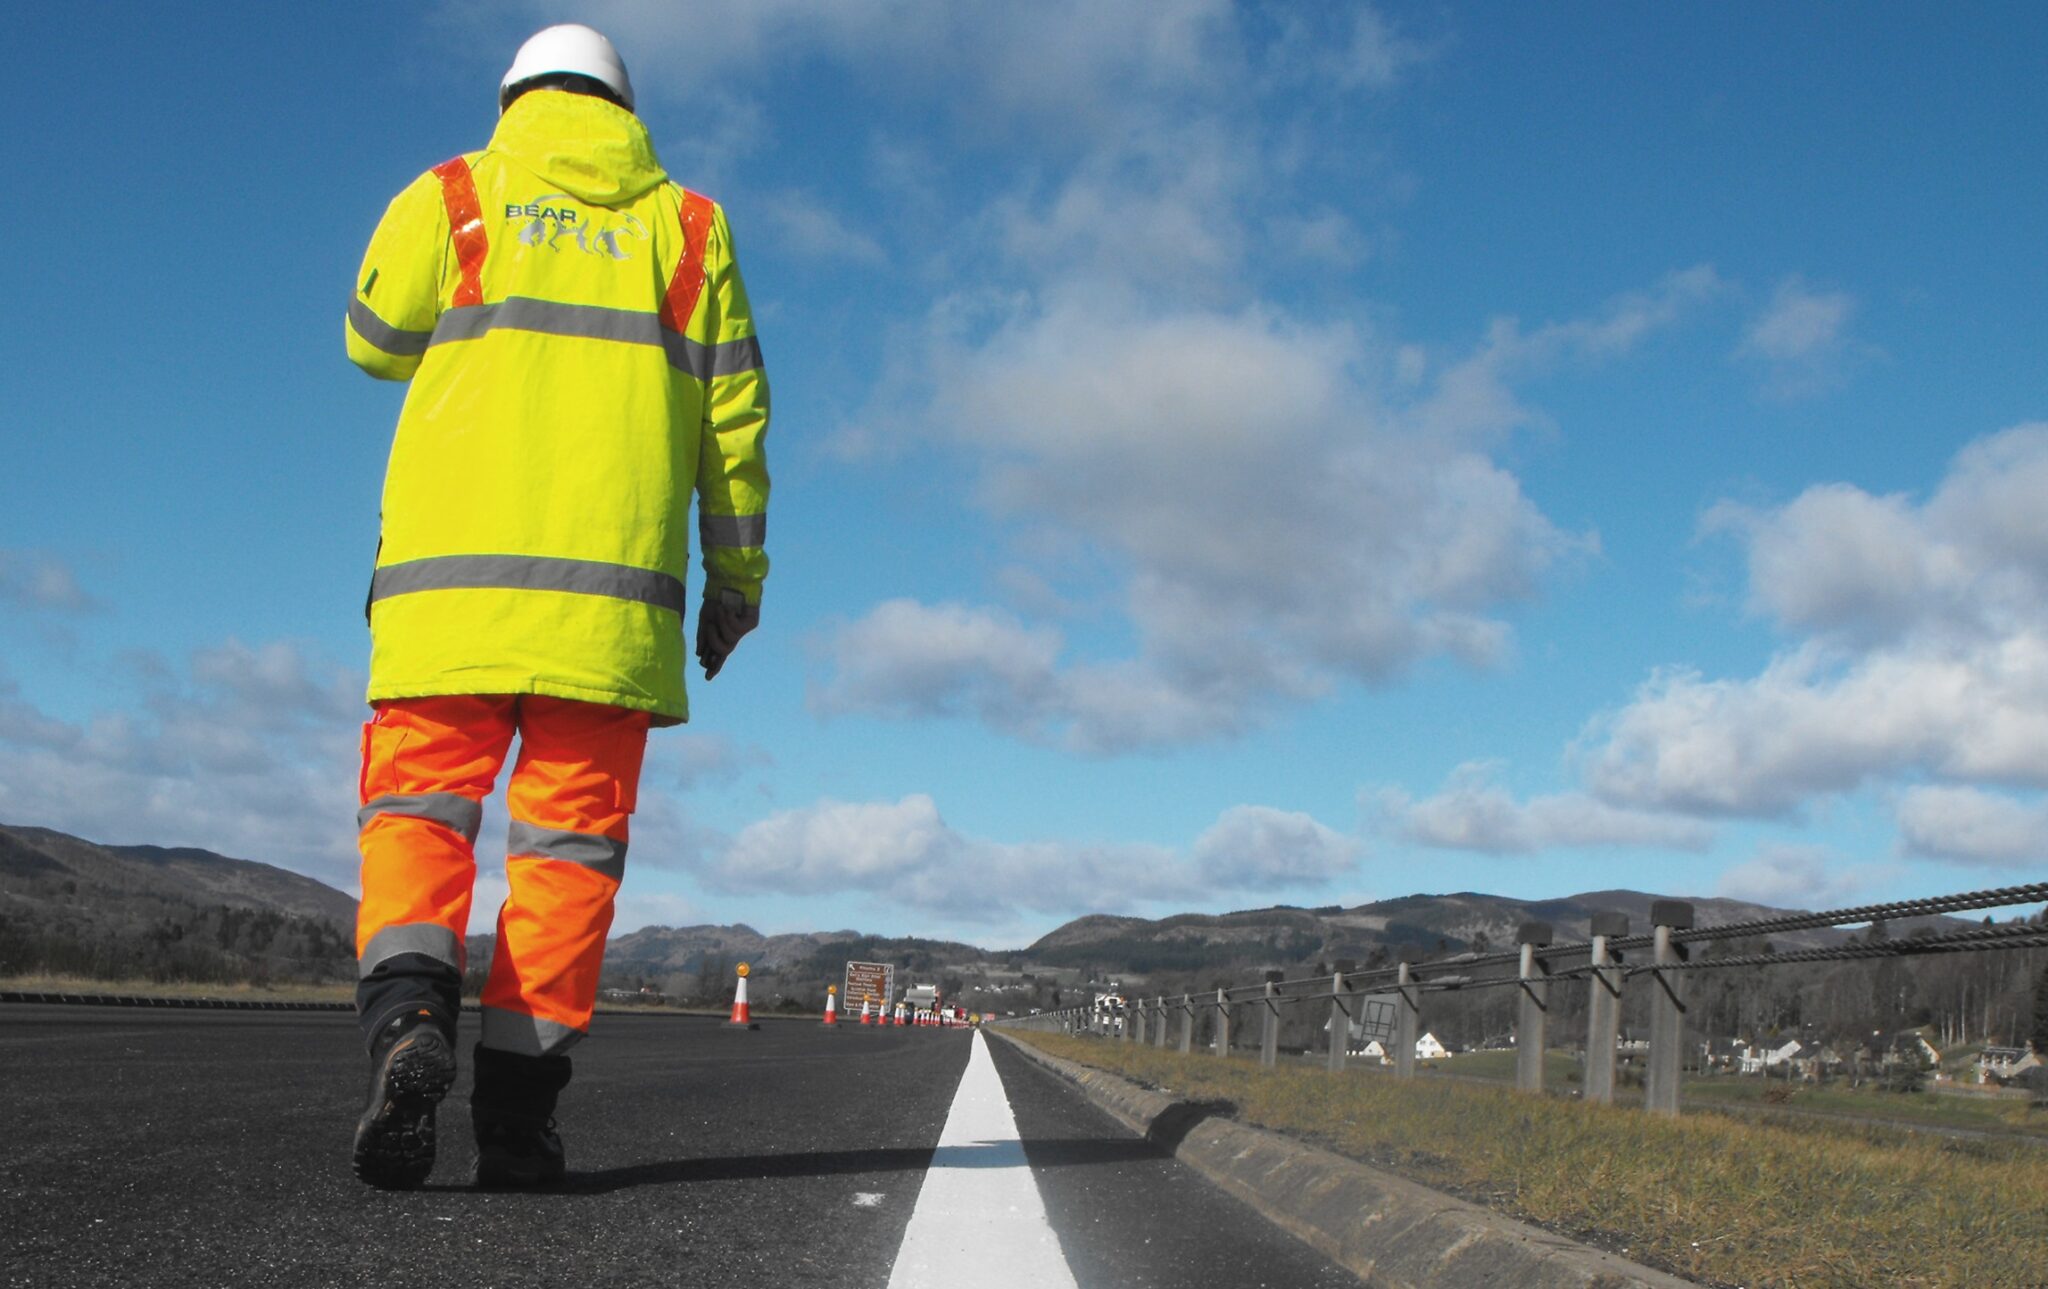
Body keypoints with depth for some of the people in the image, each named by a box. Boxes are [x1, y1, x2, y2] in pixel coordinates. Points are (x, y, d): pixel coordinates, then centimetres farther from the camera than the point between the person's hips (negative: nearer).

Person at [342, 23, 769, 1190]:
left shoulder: (449, 198, 11)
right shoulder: (688, 223, 14)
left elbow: (378, 347, 20)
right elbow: (733, 416, 10)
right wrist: (738, 577, 15)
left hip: (452, 572, 0)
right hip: (611, 588, 1)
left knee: (418, 808, 5)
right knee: (571, 835, 3)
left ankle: (409, 1014, -20)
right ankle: (519, 1109, -1)